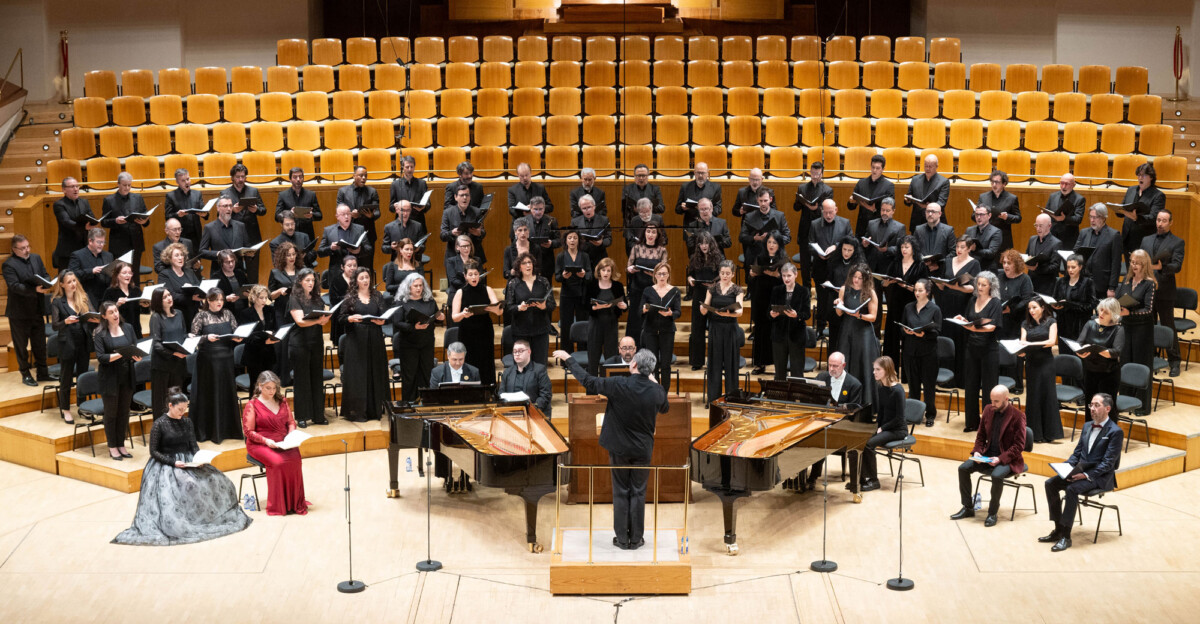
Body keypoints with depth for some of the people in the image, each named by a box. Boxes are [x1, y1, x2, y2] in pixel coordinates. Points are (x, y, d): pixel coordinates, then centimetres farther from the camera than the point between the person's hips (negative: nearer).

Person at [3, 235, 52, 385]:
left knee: (40, 343, 13)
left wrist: (46, 284, -12)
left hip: (37, 309, 6)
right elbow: (14, 286, -23)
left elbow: (45, 275, 12)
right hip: (19, 312, -6)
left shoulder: (36, 258, 7)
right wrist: (35, 290, -33)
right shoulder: (9, 265, -14)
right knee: (21, 345, 6)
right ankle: (25, 374, 16)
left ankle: (42, 372, 23)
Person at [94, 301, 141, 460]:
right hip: (110, 378, -4)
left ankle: (121, 444, 22)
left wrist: (137, 357, -16)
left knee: (124, 411, 11)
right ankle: (112, 447, 15)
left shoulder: (128, 328, 5)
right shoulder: (99, 333, -8)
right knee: (111, 413, 6)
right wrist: (120, 354, -26)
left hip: (127, 376, 4)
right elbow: (101, 357, -15)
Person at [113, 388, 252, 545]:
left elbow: (194, 445, 12)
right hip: (165, 465, -5)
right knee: (188, 485, -35)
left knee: (216, 479, -20)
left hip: (188, 461, 5)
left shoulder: (187, 422, 11)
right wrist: (173, 463, -18)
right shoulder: (159, 424, -5)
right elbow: (154, 451, -5)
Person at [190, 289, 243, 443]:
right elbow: (193, 337, -6)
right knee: (208, 395, 1)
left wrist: (237, 338, -9)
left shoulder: (228, 314, 8)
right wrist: (207, 337, -21)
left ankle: (227, 429, 17)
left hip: (226, 358, 4)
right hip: (208, 360, -4)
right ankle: (206, 431, 8)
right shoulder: (201, 316, -4)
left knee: (228, 393, 7)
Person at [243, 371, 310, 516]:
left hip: (283, 443, 4)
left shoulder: (282, 402, 17)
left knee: (295, 457, -28)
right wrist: (265, 440, -18)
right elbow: (248, 431, -3)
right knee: (278, 462, -33)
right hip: (260, 444, -4)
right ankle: (279, 506, -23)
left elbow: (291, 422, 21)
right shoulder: (252, 405, 1)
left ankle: (295, 502, -20)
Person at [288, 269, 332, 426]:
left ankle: (318, 415, 13)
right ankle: (302, 417, 4)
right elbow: (300, 321, -17)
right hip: (300, 344, -5)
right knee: (301, 380, -1)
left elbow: (323, 321, 15)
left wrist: (325, 319, -9)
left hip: (316, 343, 5)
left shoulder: (317, 299, 14)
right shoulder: (294, 300, -4)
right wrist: (317, 320, -33)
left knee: (317, 378, 7)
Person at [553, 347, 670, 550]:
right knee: (638, 493, 10)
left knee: (620, 493, 9)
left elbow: (587, 381, -9)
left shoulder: (618, 385, -19)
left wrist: (568, 359, 2)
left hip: (619, 448, -2)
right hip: (643, 450, 2)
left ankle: (622, 539, 14)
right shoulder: (657, 390, -9)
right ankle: (636, 539, 14)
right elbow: (664, 409, 14)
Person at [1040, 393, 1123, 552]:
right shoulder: (1087, 426, 14)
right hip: (1080, 470, 8)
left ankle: (1066, 536, -27)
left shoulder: (1115, 432, -11)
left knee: (1072, 488, -32)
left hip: (1101, 476, -8)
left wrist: (1087, 475, -25)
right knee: (1050, 483, -12)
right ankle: (1058, 530, -6)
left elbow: (1108, 463, -16)